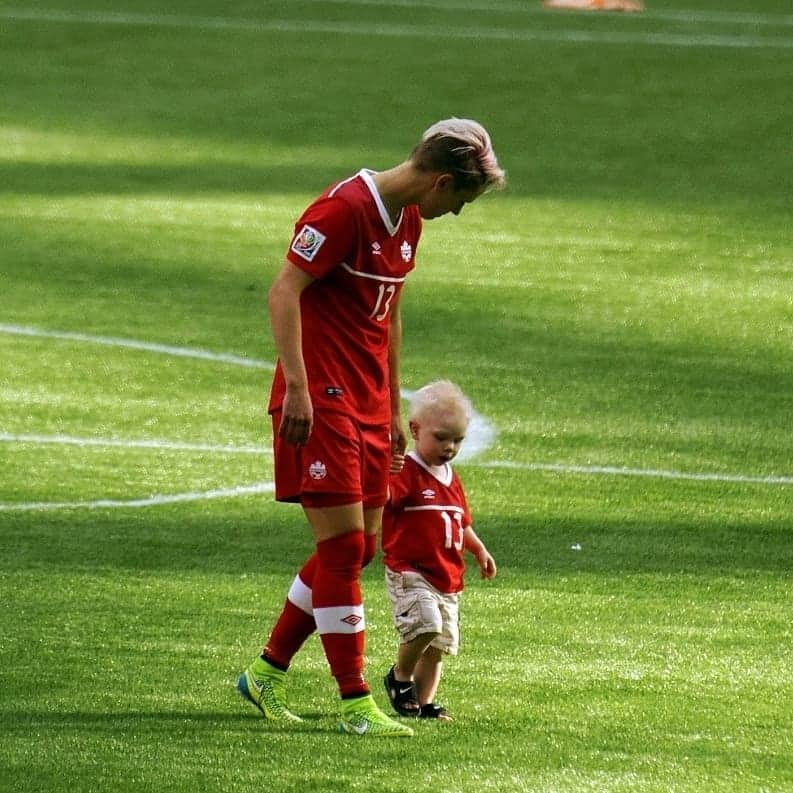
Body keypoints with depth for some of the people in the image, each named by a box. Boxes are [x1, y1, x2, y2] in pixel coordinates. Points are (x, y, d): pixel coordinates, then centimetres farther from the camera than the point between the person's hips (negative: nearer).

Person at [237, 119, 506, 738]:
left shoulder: (407, 221, 14)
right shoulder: (345, 210, -15)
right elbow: (284, 291, -20)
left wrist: (393, 408, 24)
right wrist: (297, 386, -26)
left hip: (368, 406, 9)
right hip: (321, 402, -9)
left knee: (360, 548, 10)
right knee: (345, 546, -9)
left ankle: (268, 672, 22)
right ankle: (356, 704, -5)